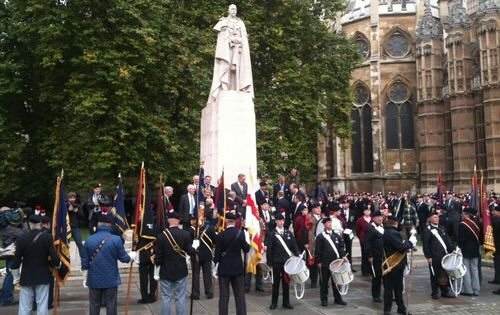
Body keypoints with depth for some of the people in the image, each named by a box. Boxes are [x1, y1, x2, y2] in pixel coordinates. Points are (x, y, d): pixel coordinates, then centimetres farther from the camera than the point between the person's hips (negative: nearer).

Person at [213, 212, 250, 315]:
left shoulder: (221, 235, -10)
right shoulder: (241, 233, -4)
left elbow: (217, 253, -7)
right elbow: (246, 249, 3)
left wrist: (215, 265, 4)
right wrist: (247, 239, 16)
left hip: (224, 268, -2)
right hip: (238, 268, 2)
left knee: (224, 295, 5)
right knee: (240, 295, 7)